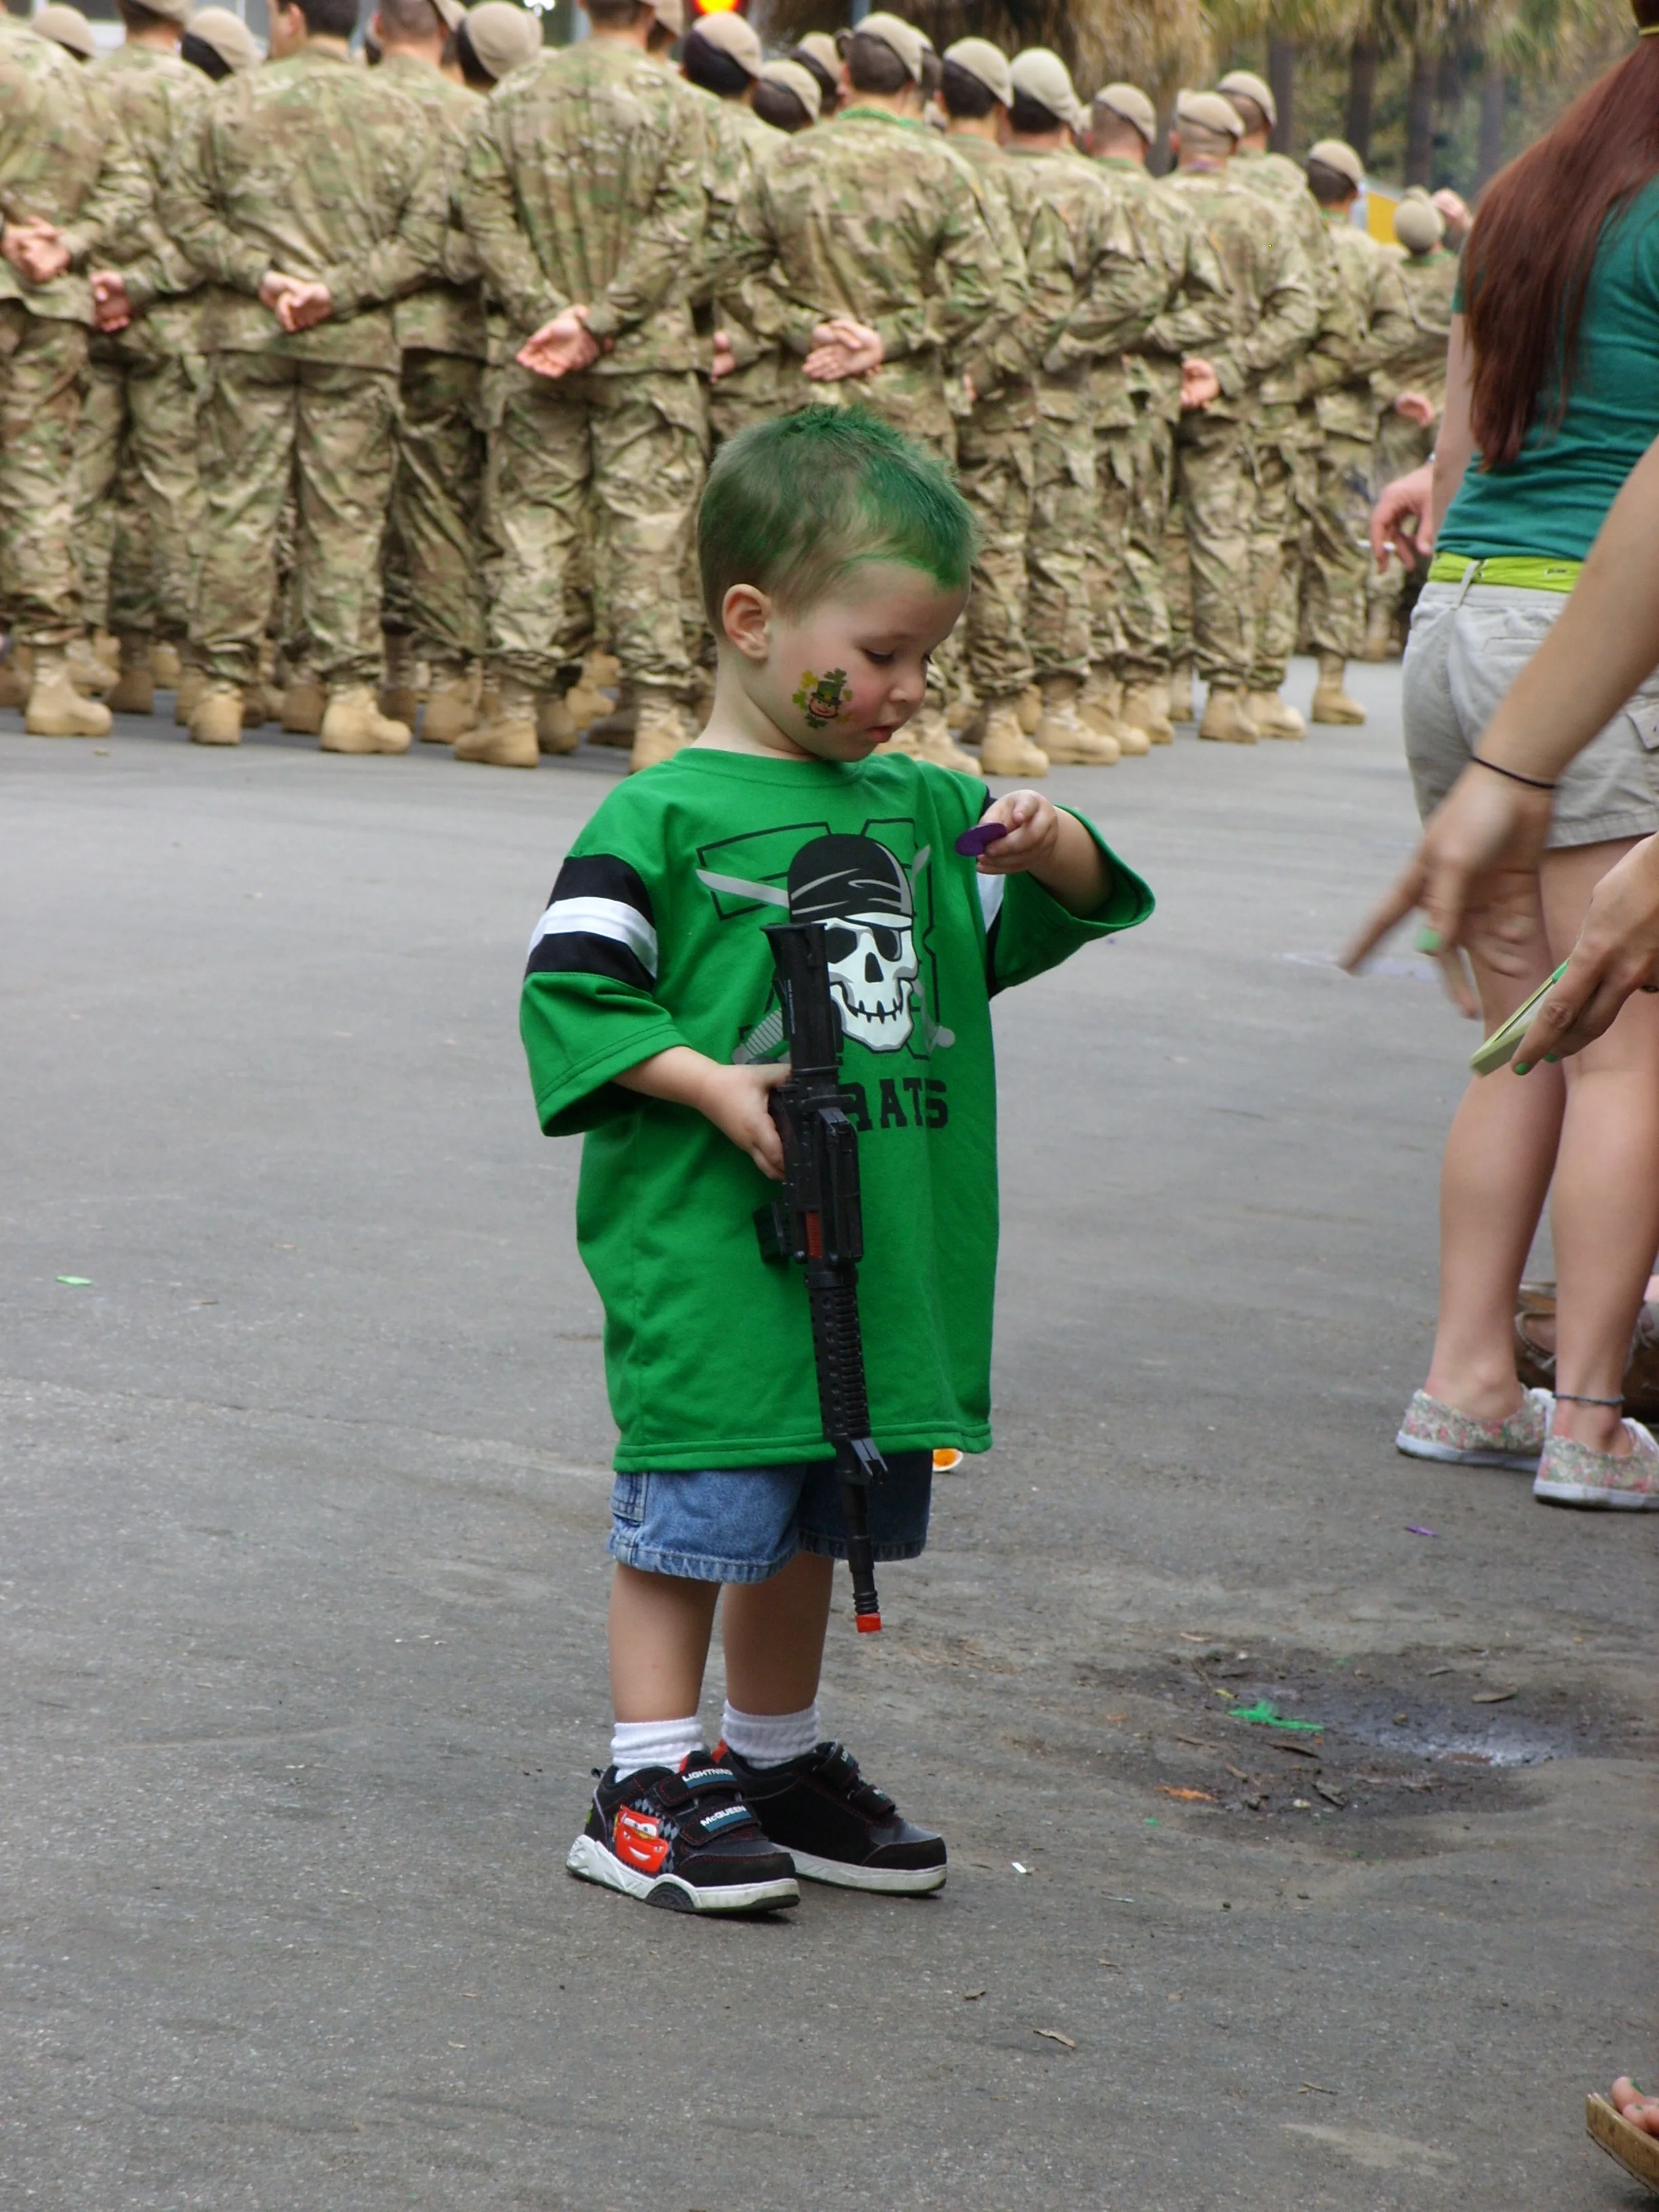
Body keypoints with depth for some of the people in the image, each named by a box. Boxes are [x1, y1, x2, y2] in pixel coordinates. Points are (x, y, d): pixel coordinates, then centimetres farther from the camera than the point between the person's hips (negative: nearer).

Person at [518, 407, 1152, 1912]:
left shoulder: (919, 809, 13)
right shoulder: (664, 821, -8)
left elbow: (1062, 913, 20)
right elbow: (569, 990, -11)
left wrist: (1046, 846, -2)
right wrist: (710, 1082, -20)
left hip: (886, 1259, 7)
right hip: (708, 1259, -7)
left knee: (814, 1525, 16)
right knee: (694, 1516, -3)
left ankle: (776, 1762, 29)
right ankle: (652, 1788, 5)